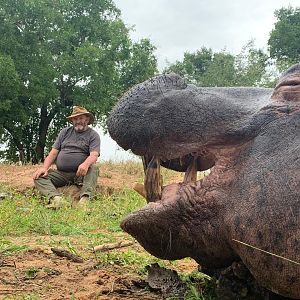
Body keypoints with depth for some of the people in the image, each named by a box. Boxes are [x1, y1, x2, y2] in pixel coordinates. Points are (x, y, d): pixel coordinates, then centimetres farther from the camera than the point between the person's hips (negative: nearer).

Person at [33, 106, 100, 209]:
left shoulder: (93, 135, 5)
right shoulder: (65, 132, 17)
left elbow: (94, 155, -12)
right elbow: (53, 153, 12)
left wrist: (85, 164, -36)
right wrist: (45, 167, -7)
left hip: (80, 174, -3)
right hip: (61, 173, 3)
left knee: (93, 169, -32)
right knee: (39, 177, -19)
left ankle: (85, 198, -52)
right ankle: (57, 199, -45)